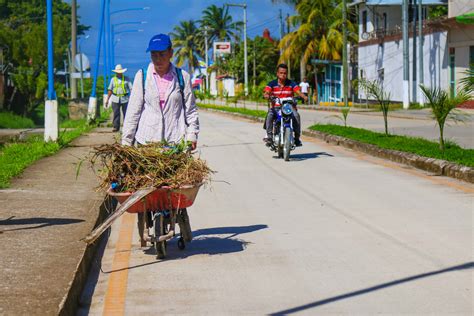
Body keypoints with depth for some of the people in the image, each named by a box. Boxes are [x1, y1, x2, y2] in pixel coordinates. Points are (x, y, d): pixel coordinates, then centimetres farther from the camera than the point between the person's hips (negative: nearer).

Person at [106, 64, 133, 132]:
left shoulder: (126, 79, 5)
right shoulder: (113, 79, 9)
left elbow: (131, 88, 1)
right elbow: (110, 90, 11)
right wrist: (107, 100, 7)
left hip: (125, 99, -1)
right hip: (115, 99, 1)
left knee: (126, 113, 1)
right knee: (116, 113, -2)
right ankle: (116, 127, 3)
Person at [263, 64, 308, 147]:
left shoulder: (291, 83, 3)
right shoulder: (272, 84, 2)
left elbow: (298, 91, -9)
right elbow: (266, 92, -12)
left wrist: (304, 96, -30)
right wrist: (266, 95, -37)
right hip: (276, 106, 0)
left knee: (296, 116, -28)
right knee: (270, 115, -32)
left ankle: (297, 137, -15)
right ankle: (269, 135, -22)